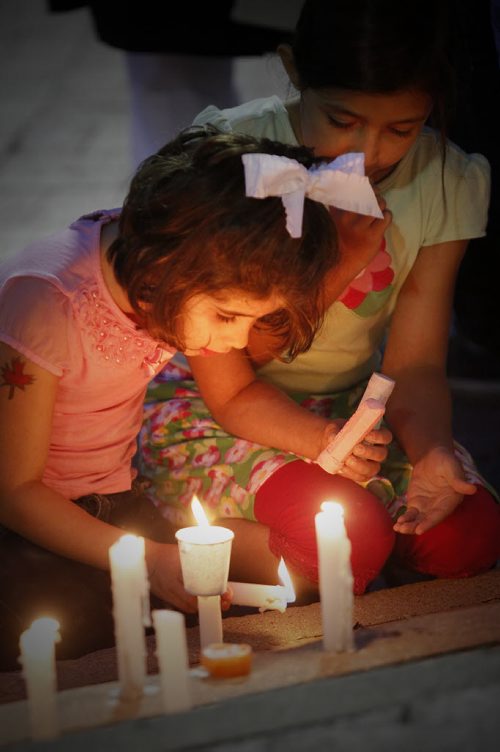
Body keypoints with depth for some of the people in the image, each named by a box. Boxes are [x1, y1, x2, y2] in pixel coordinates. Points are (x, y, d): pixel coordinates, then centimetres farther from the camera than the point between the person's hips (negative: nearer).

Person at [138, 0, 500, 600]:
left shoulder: (449, 182, -8)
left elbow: (415, 364, -5)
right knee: (349, 540, -32)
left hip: (354, 405, 5)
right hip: (212, 411, -5)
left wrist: (432, 452, -26)